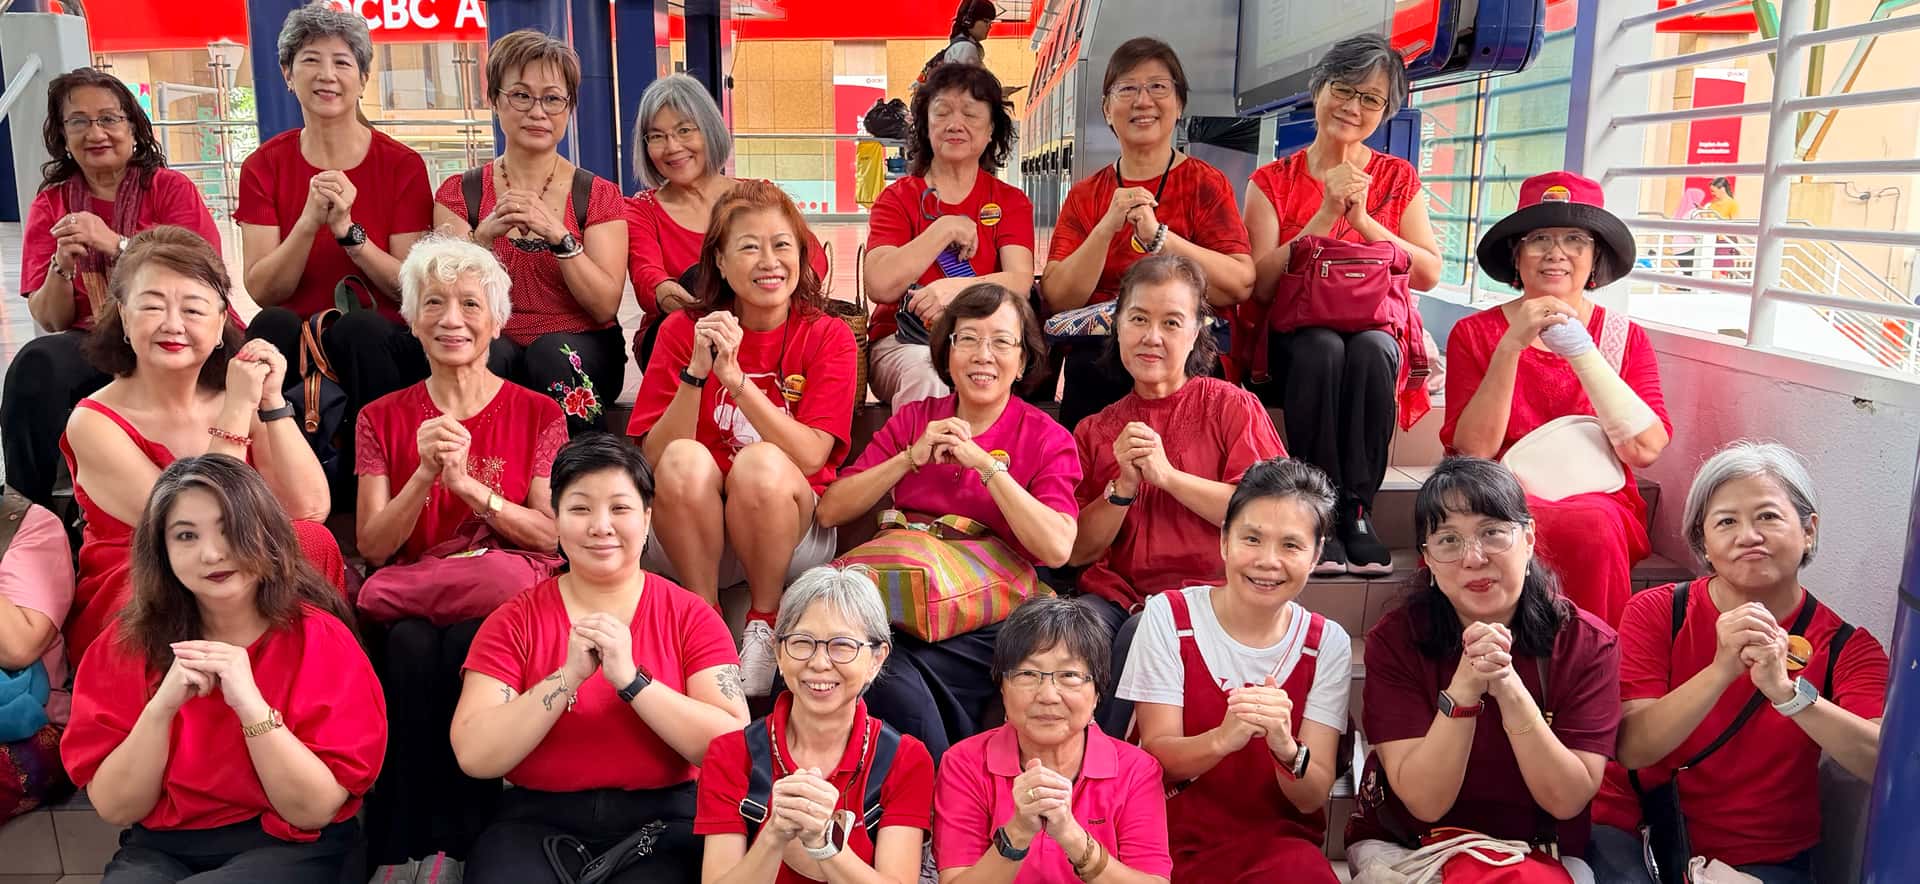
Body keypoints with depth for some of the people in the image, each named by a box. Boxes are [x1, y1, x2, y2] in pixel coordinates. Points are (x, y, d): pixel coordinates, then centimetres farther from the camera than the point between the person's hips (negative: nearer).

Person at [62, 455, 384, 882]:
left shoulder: (321, 639, -8)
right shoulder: (127, 645, 0)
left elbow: (314, 809, -13)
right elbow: (115, 808, -4)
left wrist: (250, 704, -25)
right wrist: (161, 707, -20)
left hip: (289, 848, -1)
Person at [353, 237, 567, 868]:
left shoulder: (538, 415, 7)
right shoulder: (382, 419, 11)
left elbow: (553, 536, -3)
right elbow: (372, 548, 3)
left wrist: (469, 484, -16)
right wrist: (424, 473, -13)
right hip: (411, 603, 1)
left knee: (469, 646, -35)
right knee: (412, 647, -33)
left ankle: (457, 841, -21)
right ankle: (400, 846, -21)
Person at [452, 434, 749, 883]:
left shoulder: (690, 616, 1)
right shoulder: (514, 621, 3)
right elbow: (475, 757, -7)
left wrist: (630, 678, -18)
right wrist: (569, 675, -17)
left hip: (662, 824, -1)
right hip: (537, 824, 1)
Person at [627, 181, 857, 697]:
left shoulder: (827, 336, -3)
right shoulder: (683, 330, 0)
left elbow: (811, 456, -16)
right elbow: (655, 456, -9)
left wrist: (735, 377, -25)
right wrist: (698, 372, -22)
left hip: (790, 534, -1)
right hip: (692, 538, 1)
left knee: (762, 462, -31)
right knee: (685, 459, -29)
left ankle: (765, 623, -9)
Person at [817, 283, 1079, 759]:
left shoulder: (1047, 439, 6)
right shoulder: (913, 418, 14)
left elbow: (1057, 548, -12)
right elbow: (830, 511, 5)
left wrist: (984, 463, -12)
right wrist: (912, 458, -5)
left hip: (986, 620, -3)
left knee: (897, 680, -29)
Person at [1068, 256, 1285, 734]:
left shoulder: (1231, 407, 5)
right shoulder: (1095, 431, 15)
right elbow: (1078, 551, 10)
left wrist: (1167, 475, -12)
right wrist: (1123, 486, -7)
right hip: (1115, 591, 3)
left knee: (1139, 638, -33)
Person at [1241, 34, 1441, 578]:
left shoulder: (1397, 179, 10)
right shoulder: (1273, 181, 5)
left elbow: (1429, 274, 0)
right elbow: (1262, 283, -7)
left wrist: (1363, 220, -10)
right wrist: (1326, 215, -14)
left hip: (1376, 335, 1)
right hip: (1292, 341, -1)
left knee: (1370, 350, -35)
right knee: (1322, 348, -36)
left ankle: (1357, 509, -26)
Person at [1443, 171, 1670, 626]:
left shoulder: (1625, 337, 10)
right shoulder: (1475, 333, 6)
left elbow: (1645, 450, -7)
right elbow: (1474, 450, -8)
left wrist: (1580, 350, -13)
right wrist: (1510, 347, -15)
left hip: (1598, 501, 2)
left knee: (1590, 527, -33)